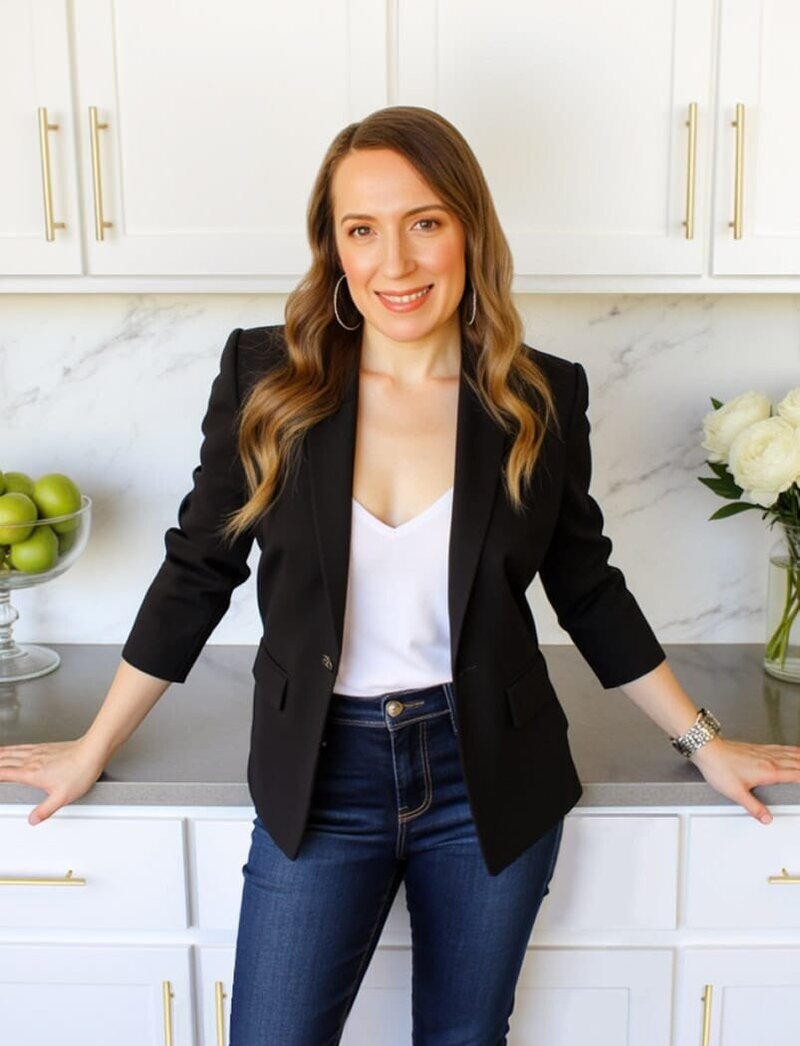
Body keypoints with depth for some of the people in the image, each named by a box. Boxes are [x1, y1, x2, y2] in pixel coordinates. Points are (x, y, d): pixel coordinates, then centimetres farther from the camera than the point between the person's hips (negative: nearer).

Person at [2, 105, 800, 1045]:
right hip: (321, 780, 0)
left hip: (490, 777, 1)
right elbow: (196, 573, 1)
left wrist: (703, 741, 9)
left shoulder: (540, 398, -6)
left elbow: (588, 588, 6)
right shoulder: (264, 376, -8)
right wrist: (91, 751, 6)